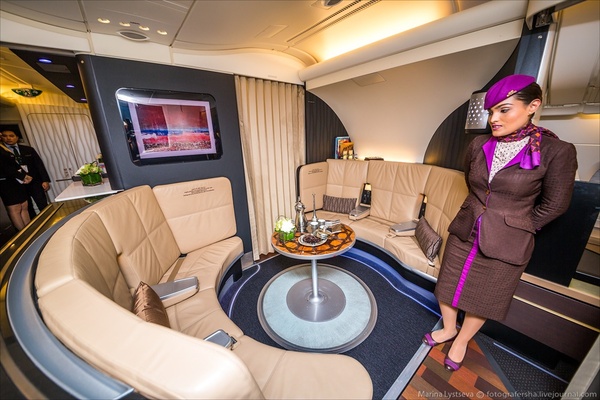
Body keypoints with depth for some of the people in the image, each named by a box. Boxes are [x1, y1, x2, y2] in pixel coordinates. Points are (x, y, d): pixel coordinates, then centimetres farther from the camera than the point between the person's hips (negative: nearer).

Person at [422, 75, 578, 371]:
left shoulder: (557, 152, -14)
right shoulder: (479, 145, -4)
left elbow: (554, 205, -4)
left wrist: (516, 225, 3)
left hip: (505, 243, -3)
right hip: (464, 231, 3)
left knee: (482, 299, 17)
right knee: (449, 287, 16)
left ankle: (461, 341, 42)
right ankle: (448, 329, 43)